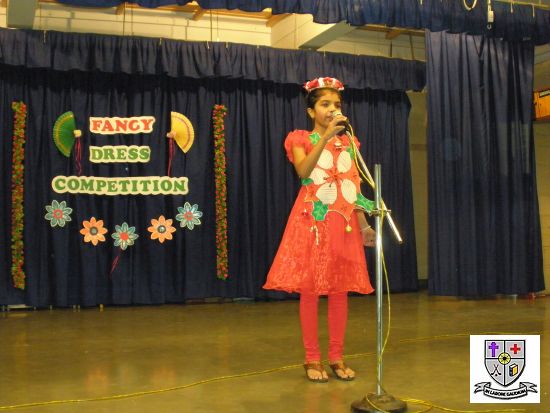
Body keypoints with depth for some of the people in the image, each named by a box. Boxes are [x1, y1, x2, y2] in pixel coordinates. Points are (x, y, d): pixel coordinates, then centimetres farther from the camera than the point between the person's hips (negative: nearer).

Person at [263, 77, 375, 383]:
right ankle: (312, 359, 9)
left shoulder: (348, 143, 14)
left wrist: (363, 223, 3)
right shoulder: (300, 139, 3)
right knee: (310, 290, -2)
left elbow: (355, 187, 11)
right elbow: (303, 171, -17)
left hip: (343, 223, 4)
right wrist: (327, 135, -21)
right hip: (312, 221, -3)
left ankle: (337, 358, 14)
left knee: (340, 291, 5)